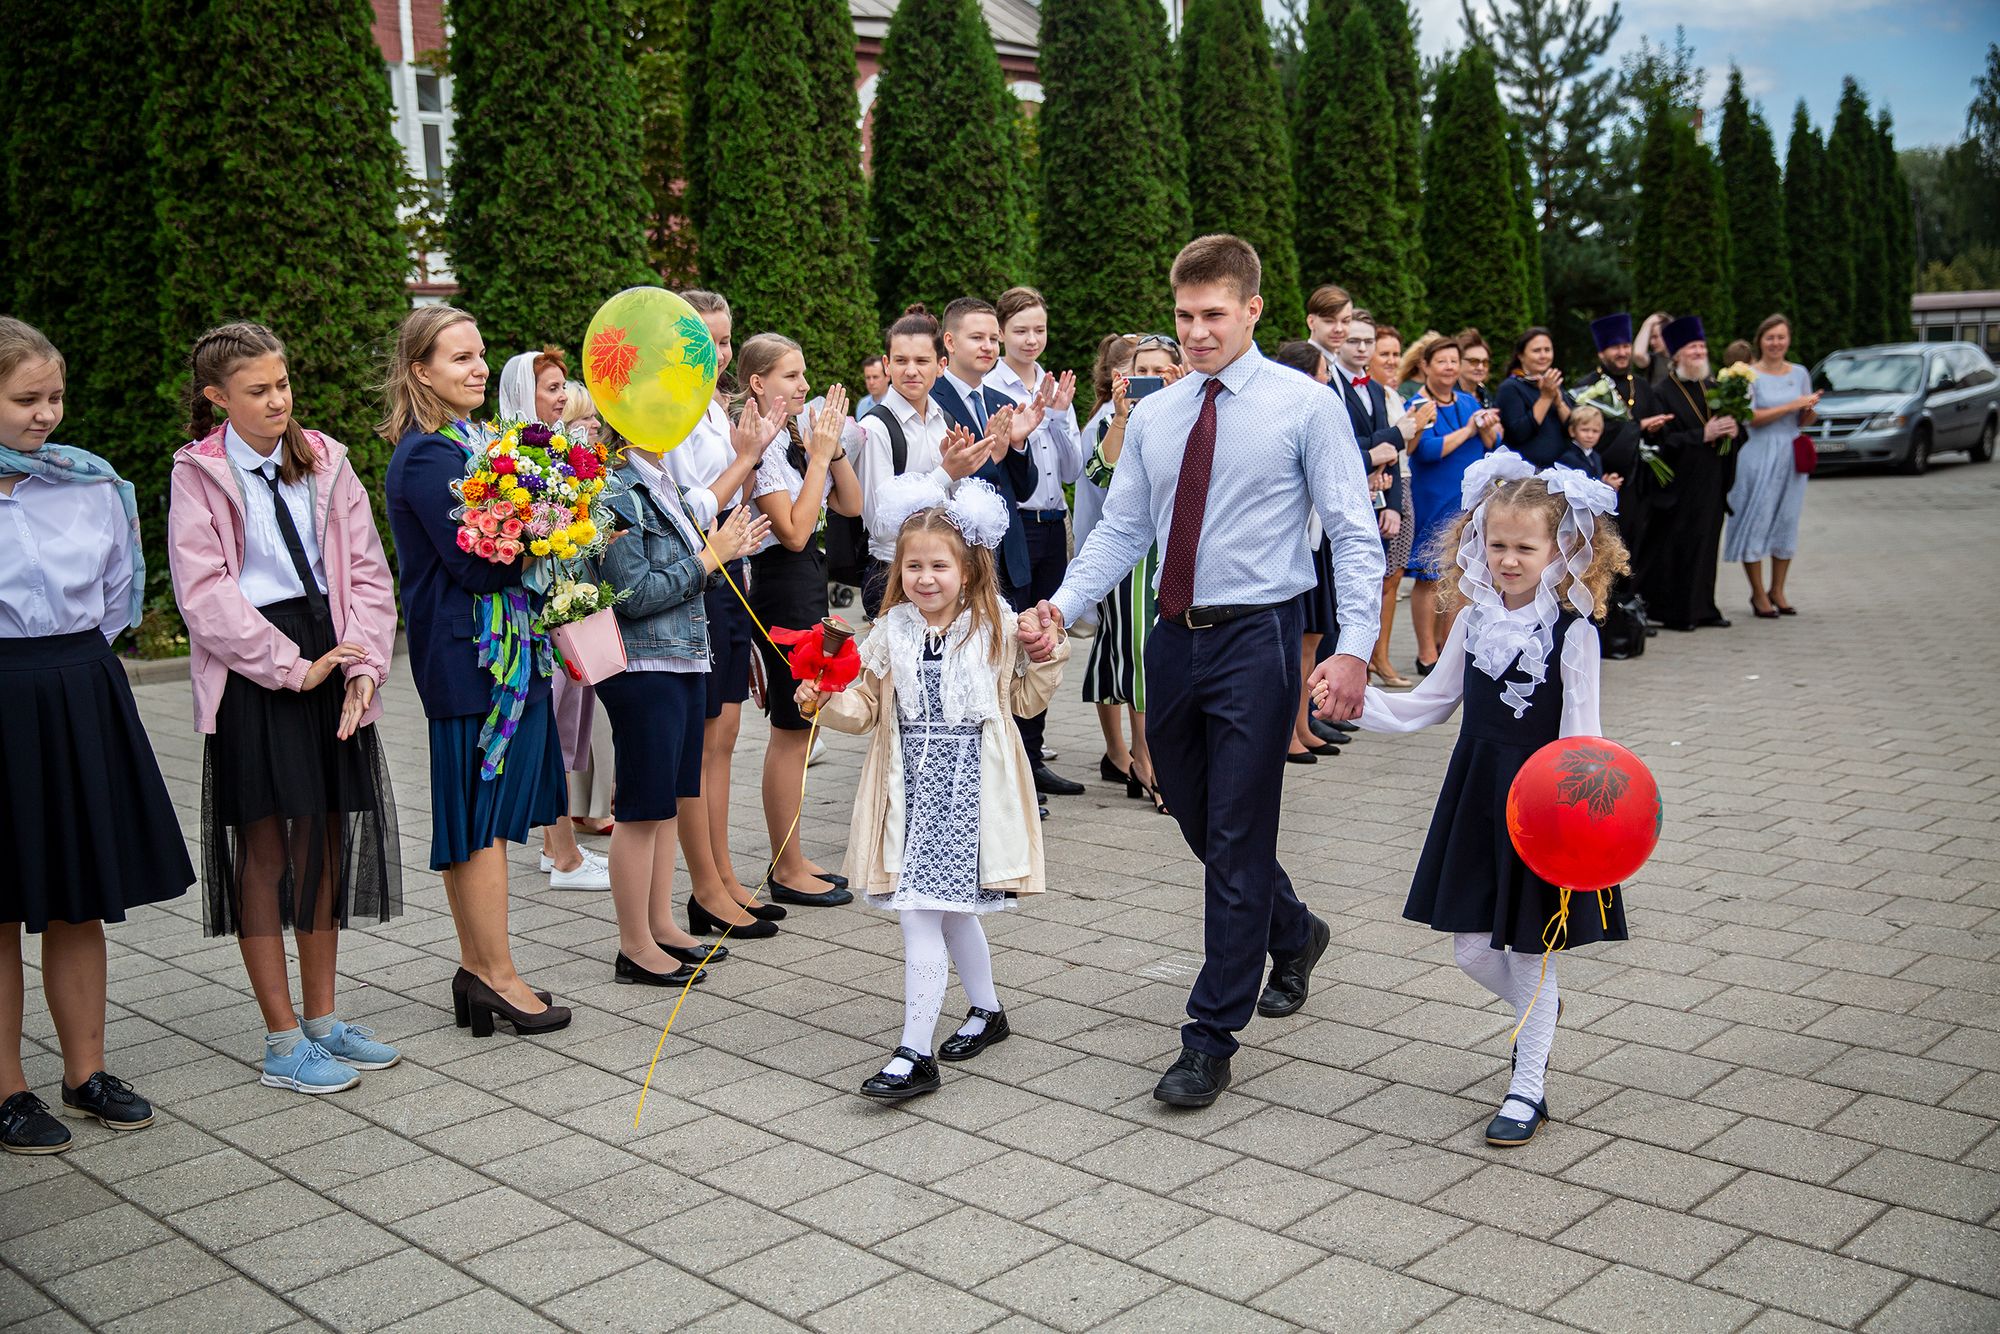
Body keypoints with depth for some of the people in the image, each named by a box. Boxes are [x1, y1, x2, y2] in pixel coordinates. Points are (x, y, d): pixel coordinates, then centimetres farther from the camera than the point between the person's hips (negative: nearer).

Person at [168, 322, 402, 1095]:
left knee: (325, 837, 10)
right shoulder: (200, 473, -3)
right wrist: (290, 667, -16)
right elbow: (204, 591, -10)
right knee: (265, 847, 1)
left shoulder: (324, 460, 8)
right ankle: (282, 1041, 9)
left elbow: (367, 568, 5)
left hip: (331, 657, 4)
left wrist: (364, 662, -8)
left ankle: (321, 1018, 24)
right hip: (252, 675, -4)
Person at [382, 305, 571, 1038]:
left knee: (477, 815, 13)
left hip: (504, 648, 10)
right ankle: (496, 976, 8)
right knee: (483, 814, -2)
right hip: (470, 654, -10)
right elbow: (478, 563, -21)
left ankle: (477, 969, 22)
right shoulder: (427, 456, -15)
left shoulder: (467, 442, 15)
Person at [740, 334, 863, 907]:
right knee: (792, 728, -3)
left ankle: (792, 858, 23)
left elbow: (851, 505, 11)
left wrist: (834, 446, -2)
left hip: (808, 581, 9)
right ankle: (787, 870, 7)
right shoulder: (759, 444, -15)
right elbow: (794, 531, -20)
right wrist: (820, 455, -16)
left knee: (798, 725, 13)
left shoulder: (796, 436, 10)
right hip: (782, 584, -9)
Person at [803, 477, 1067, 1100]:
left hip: (968, 786, -4)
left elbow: (1023, 699, 8)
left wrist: (1046, 658, -7)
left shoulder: (995, 629, -1)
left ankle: (915, 1054, -4)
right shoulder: (890, 634, 4)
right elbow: (865, 706, 7)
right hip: (912, 786, 4)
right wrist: (827, 698, -11)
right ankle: (986, 1010, 40)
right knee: (949, 909, 17)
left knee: (921, 914, -9)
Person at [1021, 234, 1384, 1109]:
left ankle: (1212, 1039, 8)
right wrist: (1061, 606, -7)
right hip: (1175, 638, 6)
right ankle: (1293, 934, 45)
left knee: (1236, 838, -2)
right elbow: (1122, 529, 9)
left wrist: (1354, 647, -19)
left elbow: (1354, 534, -7)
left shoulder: (1305, 406, -5)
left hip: (1256, 636, -5)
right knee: (1199, 823, 17)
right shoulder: (1153, 415, 9)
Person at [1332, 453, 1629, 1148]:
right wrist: (1362, 702, -1)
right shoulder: (1475, 621, 3)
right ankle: (1541, 1013, 43)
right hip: (1477, 799, 5)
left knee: (1532, 952, 5)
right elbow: (1429, 705, 12)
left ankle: (1528, 1090, 21)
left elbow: (1580, 732, -15)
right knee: (1472, 949, 11)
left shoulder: (1572, 631, -13)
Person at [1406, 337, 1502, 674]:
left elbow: (1493, 445, 9)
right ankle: (1427, 655, 4)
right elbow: (1427, 450, -20)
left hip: (1470, 501, 6)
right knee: (1431, 577, -3)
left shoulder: (1469, 402, 12)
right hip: (1434, 503, -6)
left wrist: (1486, 428, -12)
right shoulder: (1418, 405, -8)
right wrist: (1468, 430, -13)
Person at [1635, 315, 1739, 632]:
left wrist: (1731, 429, -4)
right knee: (1677, 545, -4)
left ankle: (1701, 607, 16)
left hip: (1710, 483, 7)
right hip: (1680, 484, -6)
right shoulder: (1664, 393, -8)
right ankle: (1673, 611, 3)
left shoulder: (1712, 389, 13)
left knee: (1706, 543, 9)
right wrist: (1703, 435, -20)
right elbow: (1664, 440, -15)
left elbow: (1727, 423, 19)